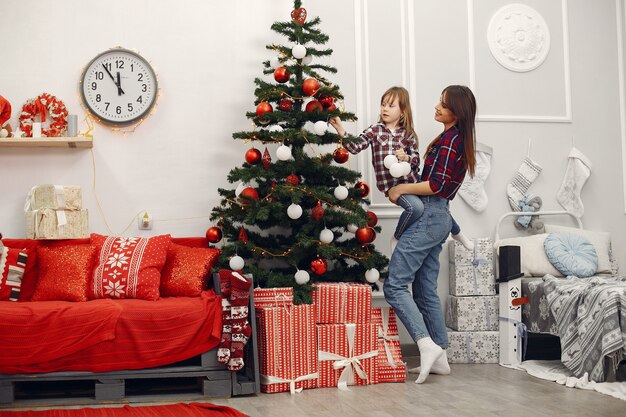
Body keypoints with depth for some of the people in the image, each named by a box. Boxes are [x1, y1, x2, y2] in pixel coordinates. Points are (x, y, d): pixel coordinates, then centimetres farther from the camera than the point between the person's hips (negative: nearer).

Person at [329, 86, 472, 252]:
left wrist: (406, 157, -16)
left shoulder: (408, 133, 5)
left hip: (412, 179, 4)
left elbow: (416, 159, 6)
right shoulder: (374, 130, -1)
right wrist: (341, 131, -24)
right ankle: (397, 238, -3)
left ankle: (456, 232, 41)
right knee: (416, 206, -29)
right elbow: (355, 147, -12)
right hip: (391, 183, -4)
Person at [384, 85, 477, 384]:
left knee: (395, 285, -12)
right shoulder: (459, 139, 17)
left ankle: (428, 346, -20)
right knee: (426, 290, 11)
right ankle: (440, 358, 14)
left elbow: (435, 185, -17)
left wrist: (401, 188, -7)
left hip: (428, 216, -10)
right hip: (439, 217, 10)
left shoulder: (449, 139, -11)